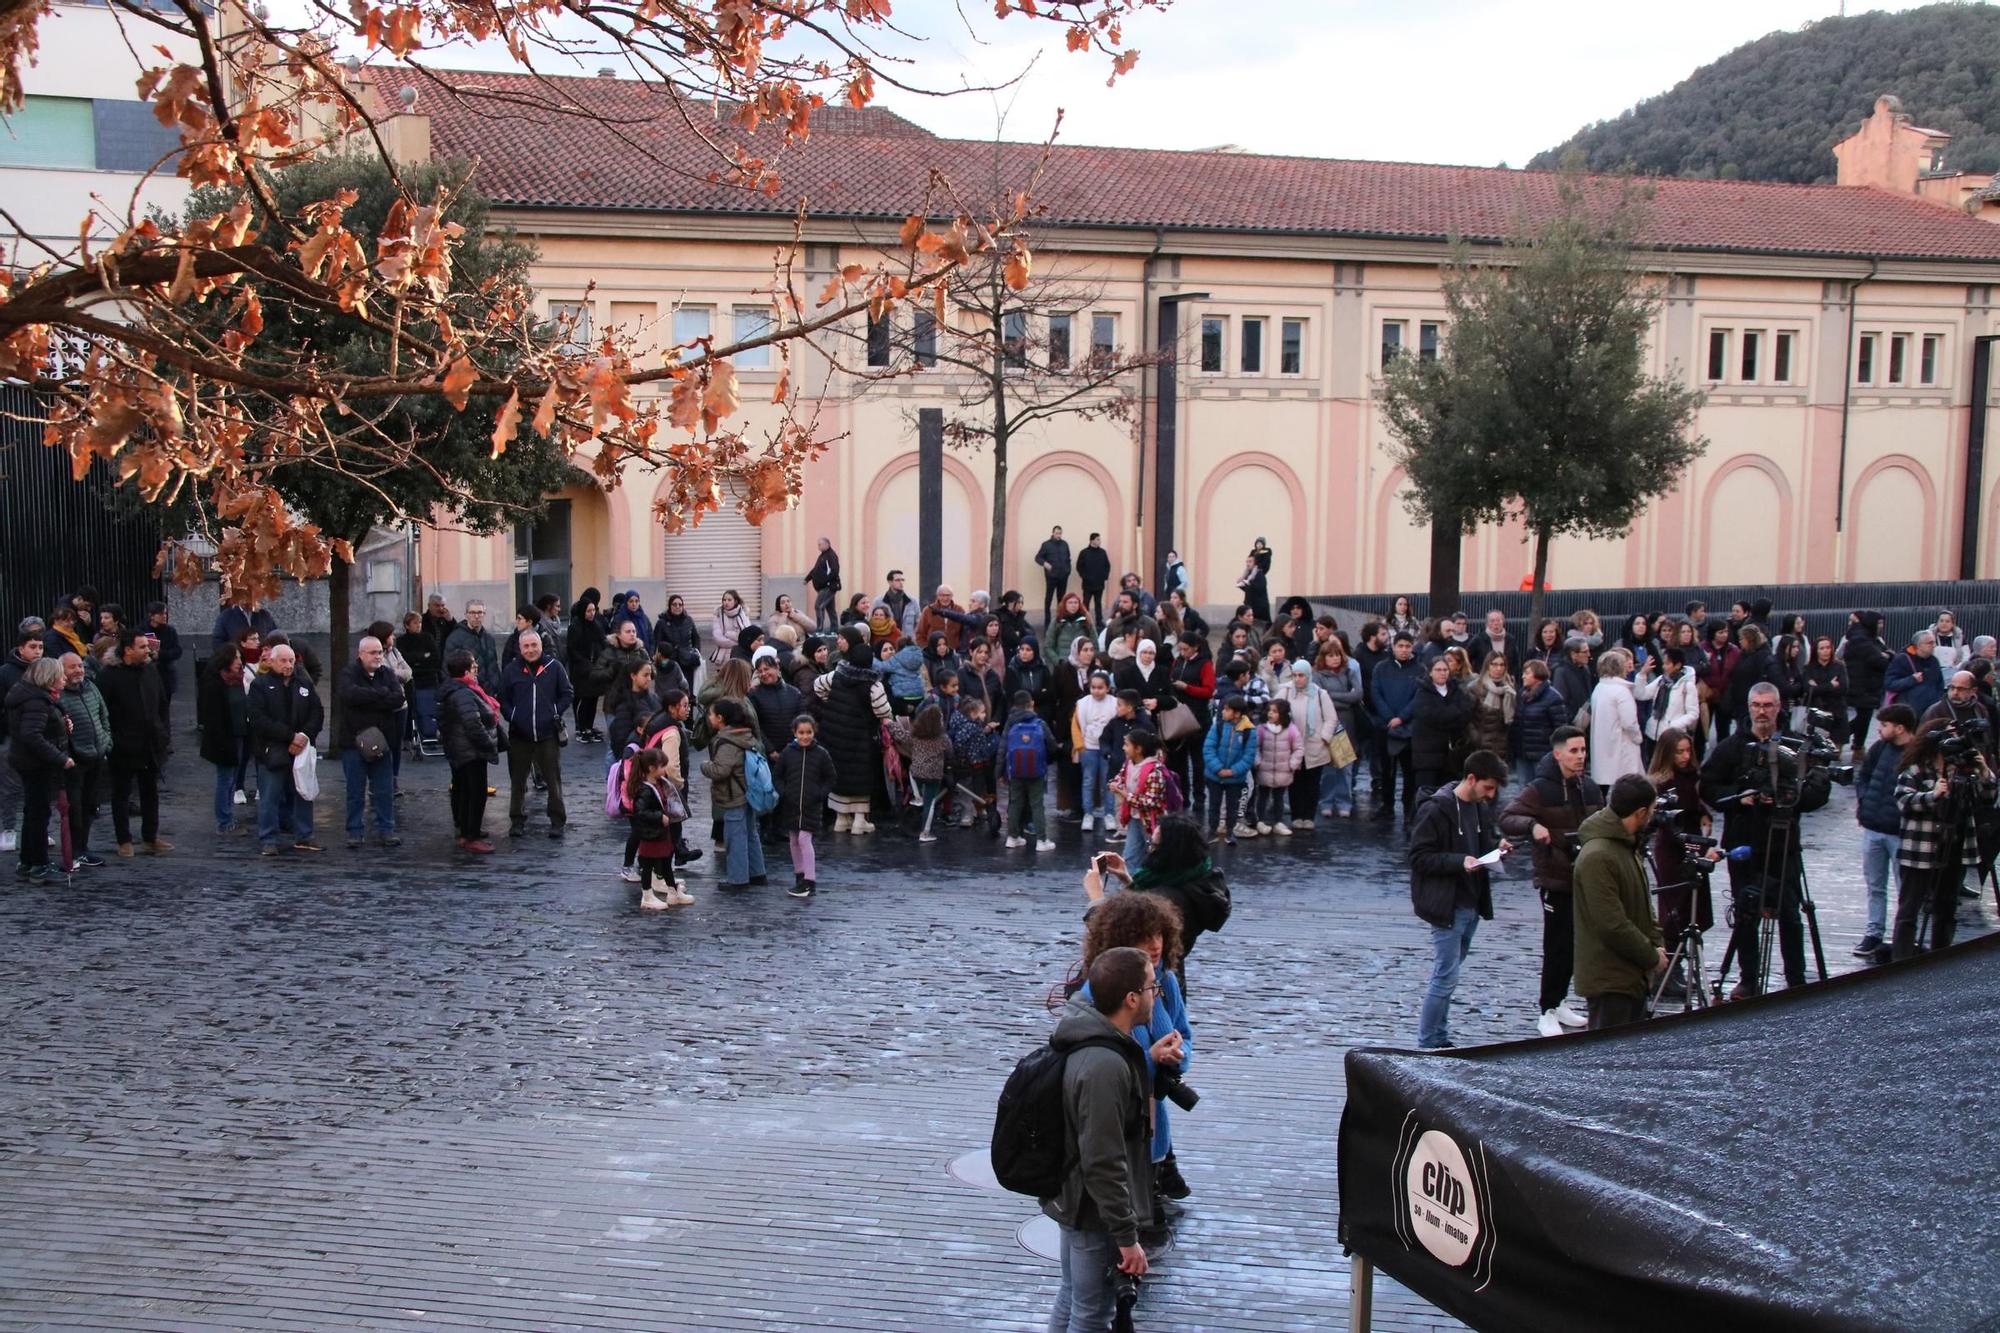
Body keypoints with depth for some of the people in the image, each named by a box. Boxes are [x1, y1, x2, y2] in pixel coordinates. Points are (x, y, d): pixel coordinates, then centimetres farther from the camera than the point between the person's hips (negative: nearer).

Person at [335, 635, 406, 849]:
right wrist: (381, 694, -15)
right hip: (353, 741, -3)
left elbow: (398, 699, -9)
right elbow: (350, 695, -26)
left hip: (380, 741, 3)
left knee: (385, 790, 6)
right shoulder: (349, 674, -4)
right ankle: (354, 832, 13)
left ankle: (386, 829, 16)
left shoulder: (387, 674, 7)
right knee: (355, 791, 4)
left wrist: (367, 701, -16)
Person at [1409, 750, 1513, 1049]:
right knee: (1446, 976, -6)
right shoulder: (1437, 809, -16)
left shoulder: (1481, 808, 8)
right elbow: (1419, 857, -16)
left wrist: (1497, 845, 0)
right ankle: (1429, 1044, 4)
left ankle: (1439, 1039, 24)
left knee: (1447, 974, 15)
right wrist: (1460, 861, -27)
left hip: (1471, 905, 8)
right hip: (1446, 906, -8)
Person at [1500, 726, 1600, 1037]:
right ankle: (1547, 1011, 6)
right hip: (1555, 879, -6)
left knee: (1574, 945, 14)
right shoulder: (1539, 790, -11)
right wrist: (1532, 825, -36)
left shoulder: (1590, 788, 10)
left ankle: (1559, 1002, 29)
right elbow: (1507, 818, -18)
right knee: (1558, 946, -5)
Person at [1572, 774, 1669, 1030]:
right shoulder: (1598, 857, -23)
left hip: (1633, 975, 10)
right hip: (1609, 980, -10)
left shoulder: (1627, 846, 11)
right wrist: (1652, 957, -14)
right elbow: (1612, 925, -25)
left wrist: (1657, 943, 5)